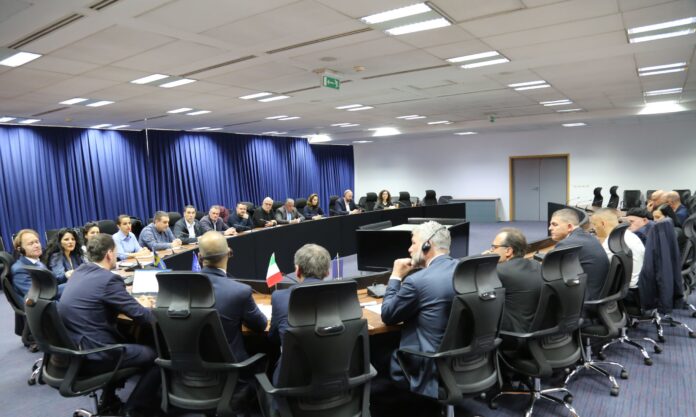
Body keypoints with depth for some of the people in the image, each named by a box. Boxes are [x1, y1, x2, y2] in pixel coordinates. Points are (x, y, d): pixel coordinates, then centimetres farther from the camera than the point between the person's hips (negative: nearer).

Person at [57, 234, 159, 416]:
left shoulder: (80, 271, 6)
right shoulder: (108, 279, -21)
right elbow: (142, 316, -16)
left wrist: (129, 299, 16)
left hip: (72, 347, 9)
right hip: (91, 354, -9)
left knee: (126, 337, 31)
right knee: (157, 356, 2)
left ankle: (108, 400, 35)